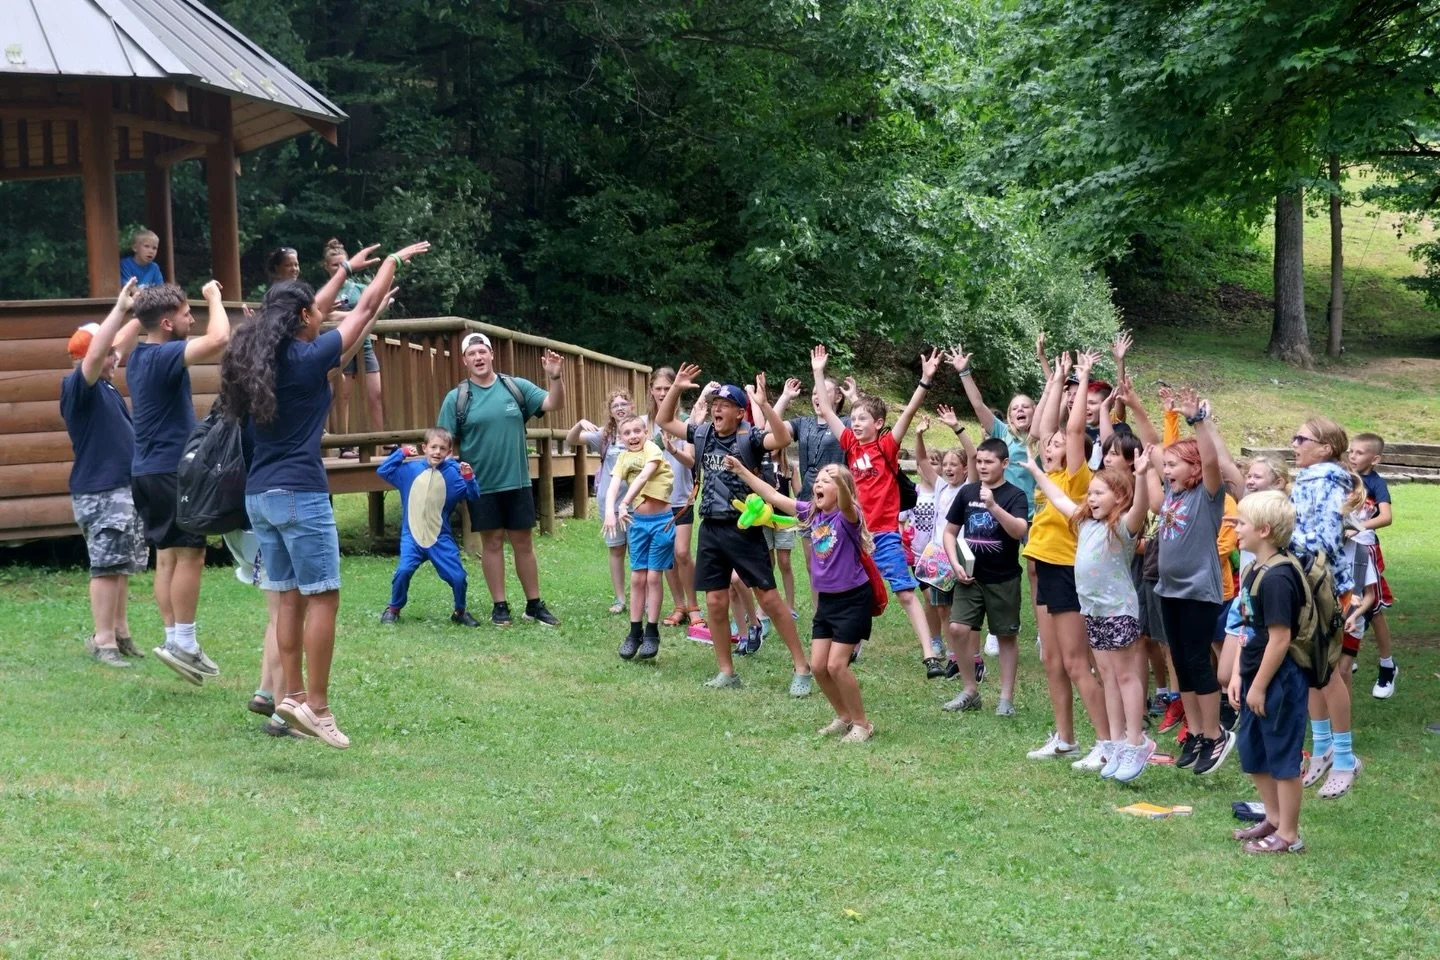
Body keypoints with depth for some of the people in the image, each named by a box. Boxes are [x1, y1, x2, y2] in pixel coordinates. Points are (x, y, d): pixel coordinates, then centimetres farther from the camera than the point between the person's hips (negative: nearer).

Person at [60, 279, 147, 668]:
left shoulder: (105, 384, 12)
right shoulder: (78, 386, -12)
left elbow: (121, 343, 22)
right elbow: (94, 352, -29)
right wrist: (120, 309, -32)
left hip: (125, 489, 9)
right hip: (100, 493, -9)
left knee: (120, 567, 13)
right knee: (107, 567, -7)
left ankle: (120, 633, 19)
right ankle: (102, 641, -5)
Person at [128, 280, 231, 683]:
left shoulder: (139, 358, 11)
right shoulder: (164, 356, -18)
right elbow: (218, 339, -31)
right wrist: (214, 297, -16)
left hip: (147, 470, 10)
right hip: (172, 470, -10)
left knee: (167, 556, 10)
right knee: (190, 554, -6)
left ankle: (174, 637, 12)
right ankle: (183, 643, -6)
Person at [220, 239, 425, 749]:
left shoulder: (264, 356, 9)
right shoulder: (308, 358, -10)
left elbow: (311, 315, 27)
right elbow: (365, 309, 0)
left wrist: (347, 269, 38)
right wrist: (395, 260, 16)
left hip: (259, 494, 8)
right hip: (300, 494, -8)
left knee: (290, 598, 13)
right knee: (323, 598, -4)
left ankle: (292, 695, 14)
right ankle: (315, 703, -6)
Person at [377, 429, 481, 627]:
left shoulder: (453, 473, -1)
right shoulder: (410, 469, 3)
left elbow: (473, 496, -5)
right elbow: (383, 471, 4)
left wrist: (469, 477, -23)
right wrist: (401, 453, -1)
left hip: (441, 538, 0)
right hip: (412, 536, 0)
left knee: (458, 576, -7)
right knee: (403, 570, -19)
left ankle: (460, 612, 20)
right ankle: (393, 609, 6)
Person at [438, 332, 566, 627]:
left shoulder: (516, 387, 2)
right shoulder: (457, 398, -2)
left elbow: (554, 404, -3)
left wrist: (556, 377, -20)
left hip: (518, 482, 1)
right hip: (481, 485, -1)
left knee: (523, 542, 8)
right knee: (492, 542, 6)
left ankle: (534, 605, 16)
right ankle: (500, 606, 15)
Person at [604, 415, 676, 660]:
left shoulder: (652, 449, -9)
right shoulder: (624, 458, 5)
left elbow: (643, 477, -25)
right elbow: (613, 486, -9)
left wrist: (624, 504, -37)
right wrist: (610, 511, -29)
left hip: (661, 520, -4)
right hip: (638, 521, 4)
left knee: (654, 577, -1)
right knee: (637, 578, 6)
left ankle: (652, 633, 6)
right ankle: (634, 633, 12)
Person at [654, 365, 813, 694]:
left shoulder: (748, 439, -11)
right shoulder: (702, 434, 6)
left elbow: (783, 439, -29)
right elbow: (664, 421, 16)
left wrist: (763, 404, -38)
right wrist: (676, 388, 2)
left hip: (744, 528, -5)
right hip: (711, 529, 6)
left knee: (769, 598, -3)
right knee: (715, 602, 6)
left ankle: (802, 667, 3)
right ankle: (726, 671, 17)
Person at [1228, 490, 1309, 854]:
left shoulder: (1277, 577, -22)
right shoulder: (1253, 571, 8)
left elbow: (1280, 637, -23)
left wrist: (1259, 686, -19)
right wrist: (1239, 675, 10)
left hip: (1279, 681, -10)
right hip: (1256, 678, 10)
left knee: (1283, 759, 3)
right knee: (1253, 755, 20)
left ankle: (1288, 835, 14)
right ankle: (1274, 818, 36)